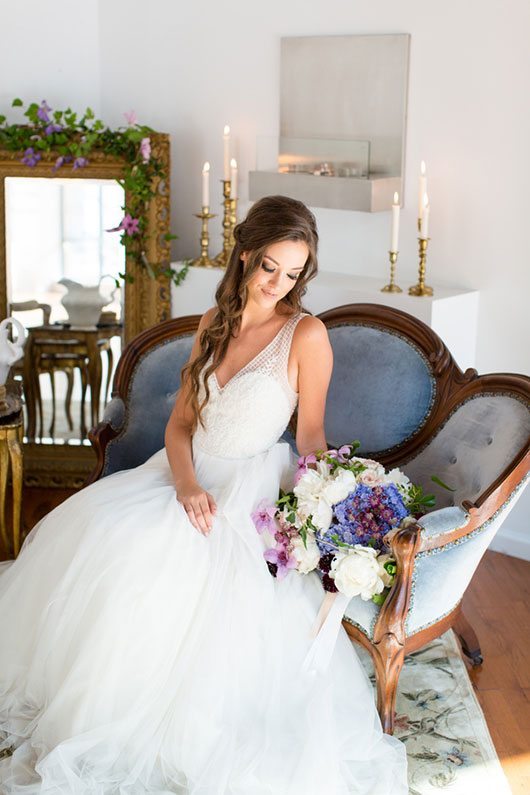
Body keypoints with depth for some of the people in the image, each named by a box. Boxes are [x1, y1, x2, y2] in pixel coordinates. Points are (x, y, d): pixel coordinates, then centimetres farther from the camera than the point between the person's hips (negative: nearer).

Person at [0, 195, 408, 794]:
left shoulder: (307, 335, -9)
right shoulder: (214, 323, 8)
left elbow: (311, 441, -5)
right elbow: (180, 421, 7)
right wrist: (186, 483, -12)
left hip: (252, 485, -6)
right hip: (189, 473, 6)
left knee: (160, 553, -31)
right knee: (85, 528, -16)